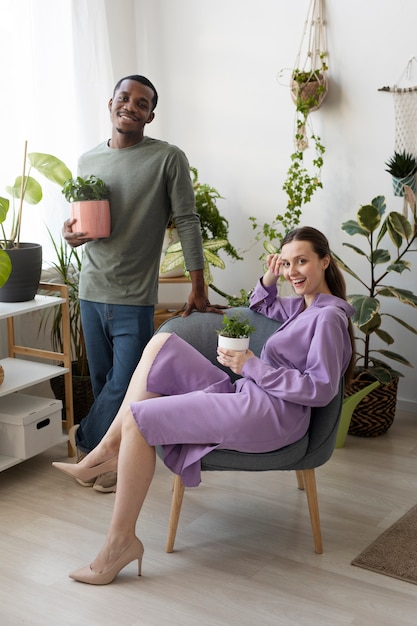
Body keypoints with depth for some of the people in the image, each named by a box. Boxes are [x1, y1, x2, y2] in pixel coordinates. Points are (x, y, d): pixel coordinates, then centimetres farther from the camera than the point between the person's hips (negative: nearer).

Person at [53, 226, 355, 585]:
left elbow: (322, 389, -18)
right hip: (246, 399, 11)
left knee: (138, 417, -16)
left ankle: (121, 540, -9)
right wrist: (269, 279, 14)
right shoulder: (306, 304, 18)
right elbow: (262, 306, 38)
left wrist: (251, 366, -17)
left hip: (269, 414, -11)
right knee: (162, 343, 6)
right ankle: (110, 450, 1)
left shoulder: (329, 316, -10)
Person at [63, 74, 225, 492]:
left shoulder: (168, 158, -6)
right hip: (91, 290, 4)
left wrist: (198, 290, -9)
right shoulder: (87, 160, 10)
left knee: (124, 385, -1)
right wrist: (72, 233, -4)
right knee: (103, 381, 13)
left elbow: (187, 222, -7)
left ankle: (86, 440, 24)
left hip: (134, 298, -4)